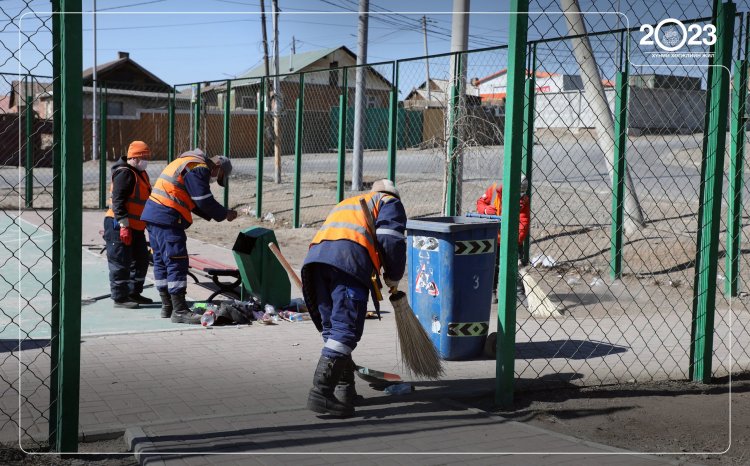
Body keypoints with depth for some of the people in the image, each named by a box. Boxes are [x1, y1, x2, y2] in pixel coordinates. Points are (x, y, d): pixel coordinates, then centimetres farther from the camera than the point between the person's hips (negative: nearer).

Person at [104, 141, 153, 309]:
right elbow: (117, 201, -22)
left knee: (141, 260, 15)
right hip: (119, 225, -10)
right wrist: (124, 225, -26)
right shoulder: (125, 174, -16)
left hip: (135, 226, 10)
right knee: (121, 263, -4)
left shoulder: (140, 173, 16)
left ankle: (134, 293, 27)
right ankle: (120, 298, 2)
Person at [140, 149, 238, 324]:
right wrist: (225, 214, 1)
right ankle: (180, 311, -8)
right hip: (167, 218, -11)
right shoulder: (199, 168, -9)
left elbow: (193, 202, 26)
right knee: (177, 262, -8)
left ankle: (167, 307, 23)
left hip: (153, 215, 11)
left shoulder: (188, 163, 23)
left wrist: (215, 214, 18)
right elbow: (205, 201, -13)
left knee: (161, 261, 14)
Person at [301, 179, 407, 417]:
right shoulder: (389, 202, 23)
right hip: (349, 260, -7)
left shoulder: (346, 204, 42)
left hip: (315, 256, 7)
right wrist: (393, 277, 16)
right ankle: (321, 393, -17)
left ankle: (344, 389, 21)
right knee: (345, 331, -9)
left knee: (332, 329, 15)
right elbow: (391, 239, 2)